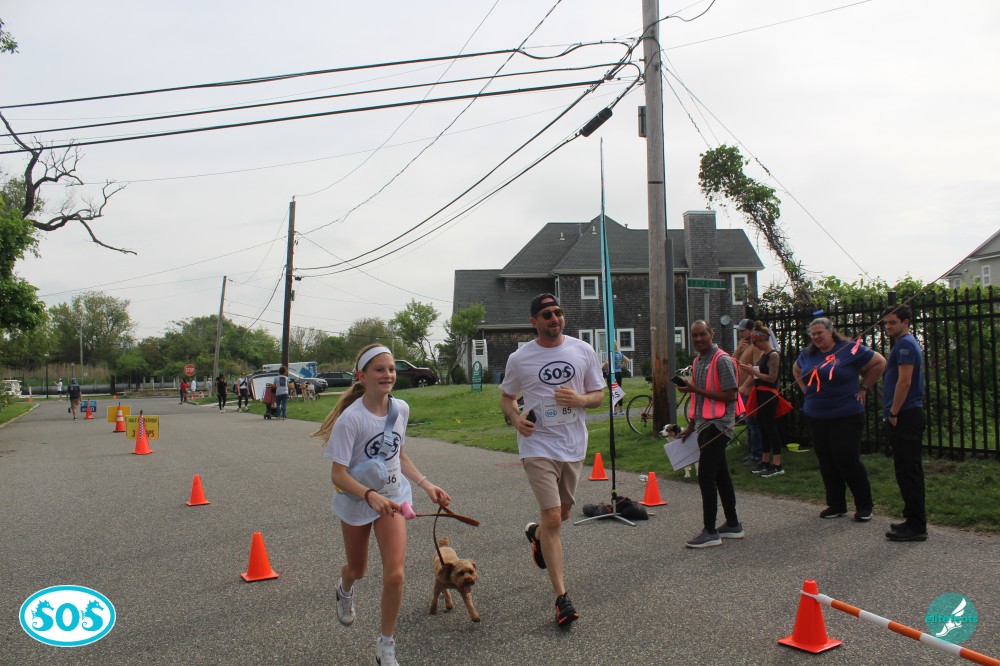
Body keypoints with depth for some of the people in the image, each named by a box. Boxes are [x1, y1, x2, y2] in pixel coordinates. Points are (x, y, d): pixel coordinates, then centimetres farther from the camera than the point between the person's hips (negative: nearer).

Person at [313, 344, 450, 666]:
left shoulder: (401, 409, -8)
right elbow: (338, 473, -26)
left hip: (393, 497, 3)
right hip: (356, 502, -2)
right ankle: (344, 591, 59)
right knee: (358, 570, 19)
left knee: (394, 574, -11)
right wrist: (371, 496, -40)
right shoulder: (351, 418, -24)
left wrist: (426, 485, 1)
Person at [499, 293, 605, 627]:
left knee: (562, 513, 19)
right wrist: (515, 418, -11)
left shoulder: (583, 351, 1)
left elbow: (599, 395, 7)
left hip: (574, 445, 4)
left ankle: (536, 534, 55)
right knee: (552, 518, -11)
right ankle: (561, 598, -2)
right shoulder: (519, 359, -4)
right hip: (538, 445, -3)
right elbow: (506, 396, 10)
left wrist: (580, 400, -16)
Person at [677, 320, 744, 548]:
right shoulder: (697, 362, 14)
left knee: (706, 477, -9)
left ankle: (710, 532, -1)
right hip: (704, 425, 9)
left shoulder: (722, 361, -13)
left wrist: (696, 390, -19)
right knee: (720, 475, 15)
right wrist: (691, 426, 22)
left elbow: (730, 395, -18)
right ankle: (733, 525, 25)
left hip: (718, 425, -9)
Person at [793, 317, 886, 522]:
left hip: (846, 416, -6)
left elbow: (879, 362, -2)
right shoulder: (807, 354, 9)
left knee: (847, 459, -8)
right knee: (826, 461, 9)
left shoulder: (850, 349, -8)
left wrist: (863, 387, -3)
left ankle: (865, 505, 9)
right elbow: (796, 370, 28)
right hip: (816, 418, 6)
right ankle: (836, 505, 21)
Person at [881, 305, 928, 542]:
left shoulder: (905, 344, -13)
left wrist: (893, 412, -15)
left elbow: (904, 382, -21)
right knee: (911, 470, 15)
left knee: (907, 471, -7)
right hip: (910, 415, 11)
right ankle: (915, 520, 23)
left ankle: (916, 527, -3)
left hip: (904, 416, -11)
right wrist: (893, 411, 18)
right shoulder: (908, 343, 19)